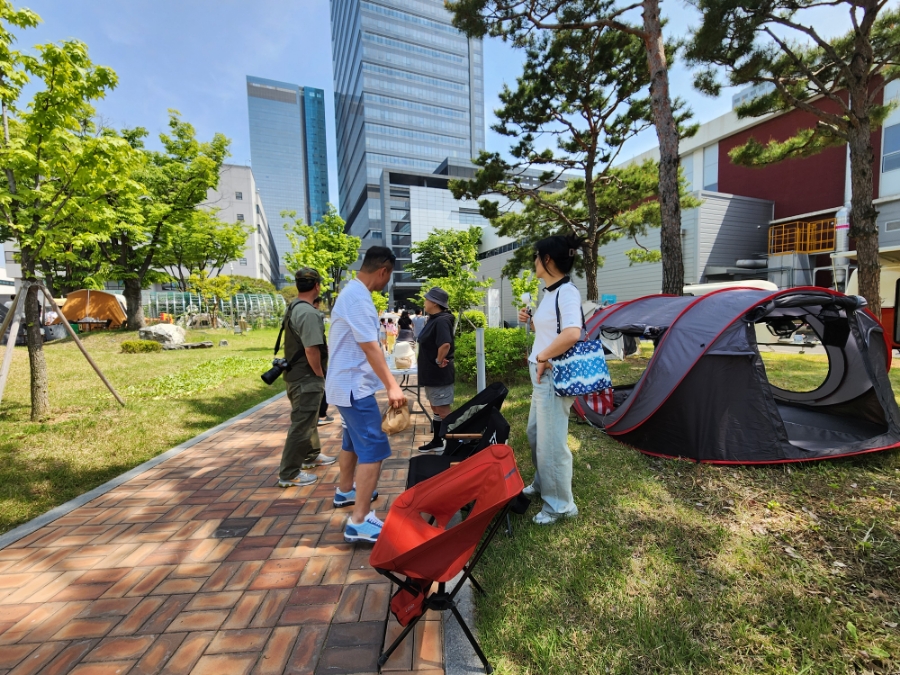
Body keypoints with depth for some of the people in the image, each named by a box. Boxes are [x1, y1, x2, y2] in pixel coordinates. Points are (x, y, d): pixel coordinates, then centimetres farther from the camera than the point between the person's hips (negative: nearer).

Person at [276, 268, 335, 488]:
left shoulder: (293, 308, 11)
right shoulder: (308, 312, -21)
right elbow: (311, 349, -27)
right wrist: (320, 375, -13)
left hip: (297, 374, 10)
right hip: (306, 378, -10)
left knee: (309, 420, 23)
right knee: (301, 425, -1)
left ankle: (311, 456, 39)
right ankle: (289, 474, 9)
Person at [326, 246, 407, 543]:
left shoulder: (353, 291, 12)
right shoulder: (359, 298, -21)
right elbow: (370, 347, -27)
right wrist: (392, 386, -27)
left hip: (348, 383, 11)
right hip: (355, 386, -11)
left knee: (354, 440, 23)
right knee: (374, 449, -8)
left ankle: (345, 492, 41)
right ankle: (359, 522, -1)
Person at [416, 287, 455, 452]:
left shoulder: (441, 321, -20)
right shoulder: (434, 320, 11)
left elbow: (445, 344, -34)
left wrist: (438, 361, -21)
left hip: (439, 374, -10)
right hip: (431, 373, 10)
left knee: (442, 411, -1)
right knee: (435, 409, 18)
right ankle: (437, 441, 31)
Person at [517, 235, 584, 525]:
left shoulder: (567, 292, -17)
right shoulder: (550, 292, 12)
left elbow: (572, 334, -33)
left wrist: (543, 357, -22)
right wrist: (530, 321, 6)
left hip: (554, 376, -10)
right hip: (542, 375, 10)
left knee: (552, 440, 1)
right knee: (536, 433, 22)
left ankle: (560, 504, 20)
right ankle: (542, 484, 43)